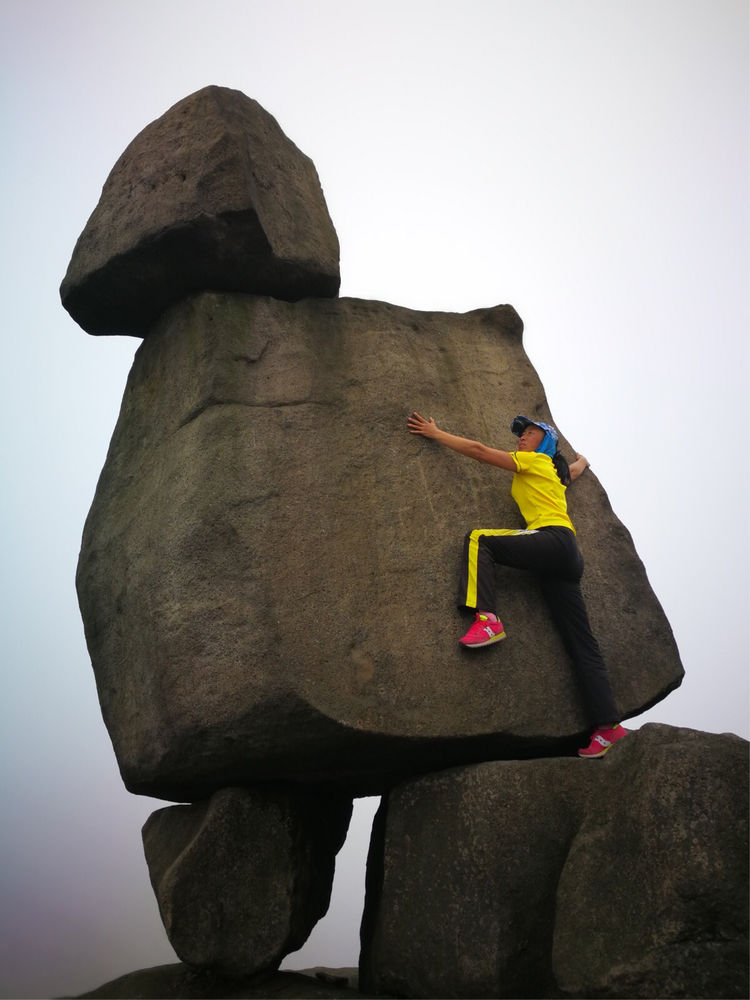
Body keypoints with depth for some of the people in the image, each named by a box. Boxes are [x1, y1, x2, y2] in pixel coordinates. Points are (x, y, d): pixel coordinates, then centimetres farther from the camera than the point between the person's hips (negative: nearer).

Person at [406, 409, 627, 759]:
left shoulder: (535, 461, 9)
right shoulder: (557, 473, 30)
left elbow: (478, 450, 6)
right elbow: (580, 465, 55)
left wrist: (436, 433, 11)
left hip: (554, 538, -9)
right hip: (566, 556, 9)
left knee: (479, 539, -16)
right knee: (581, 643, 1)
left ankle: (487, 619, -32)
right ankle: (607, 727, -3)